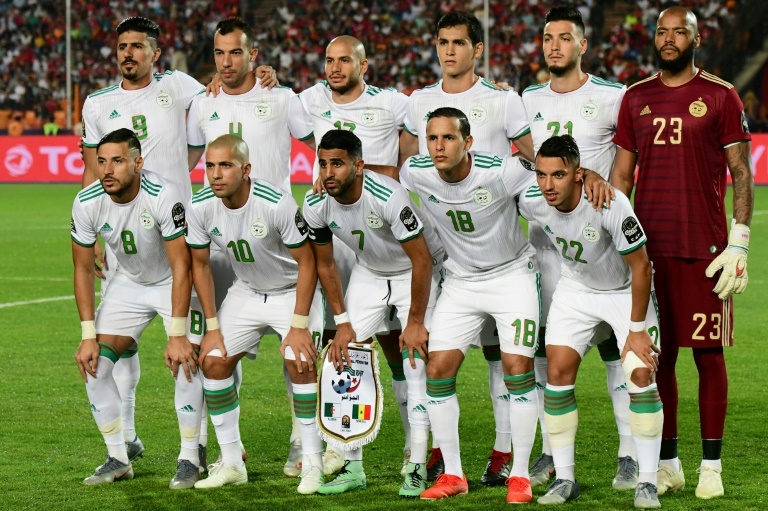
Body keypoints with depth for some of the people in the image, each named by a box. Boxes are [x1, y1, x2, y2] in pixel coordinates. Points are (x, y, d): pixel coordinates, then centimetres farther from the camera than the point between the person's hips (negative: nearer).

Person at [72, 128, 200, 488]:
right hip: (128, 284, 4)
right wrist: (89, 335, -11)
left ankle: (189, 460, -6)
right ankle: (118, 460, 5)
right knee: (94, 364, -7)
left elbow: (181, 268, -28)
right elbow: (83, 269, -6)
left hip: (174, 283, -4)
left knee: (185, 362, -21)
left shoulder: (163, 198, -32)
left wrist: (177, 335, -30)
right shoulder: (87, 203, -18)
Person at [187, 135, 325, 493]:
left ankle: (312, 464, -7)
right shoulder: (200, 207, -17)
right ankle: (232, 464, 7)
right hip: (245, 292, 5)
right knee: (214, 362, -5)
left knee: (300, 363, -20)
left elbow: (306, 262, -21)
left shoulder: (277, 204, -31)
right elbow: (200, 264, -2)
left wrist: (299, 325, -21)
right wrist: (212, 326, -4)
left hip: (292, 291, -5)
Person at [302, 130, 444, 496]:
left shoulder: (388, 197, -35)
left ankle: (417, 469, -11)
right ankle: (352, 467, 2)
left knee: (415, 361, -15)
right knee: (346, 358, -4)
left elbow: (421, 260, -27)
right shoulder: (316, 205, -18)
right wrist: (342, 322, -5)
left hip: (418, 271, -5)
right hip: (368, 272, 5)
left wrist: (416, 322, -23)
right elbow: (325, 264, -2)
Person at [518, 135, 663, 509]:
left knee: (641, 375, -15)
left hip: (626, 290, -4)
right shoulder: (531, 202, -21)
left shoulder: (609, 204, -34)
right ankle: (564, 478, 4)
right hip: (576, 289, 4)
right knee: (558, 373, -7)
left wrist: (637, 329, -20)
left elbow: (640, 266, -24)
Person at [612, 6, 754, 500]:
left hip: (704, 247, -3)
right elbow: (621, 175, 14)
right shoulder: (636, 99, 10)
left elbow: (742, 174, -1)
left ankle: (712, 466, 5)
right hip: (648, 247, 3)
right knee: (658, 355, 5)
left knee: (709, 353, -1)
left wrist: (739, 243, -8)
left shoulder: (721, 97, 0)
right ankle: (668, 463, 13)